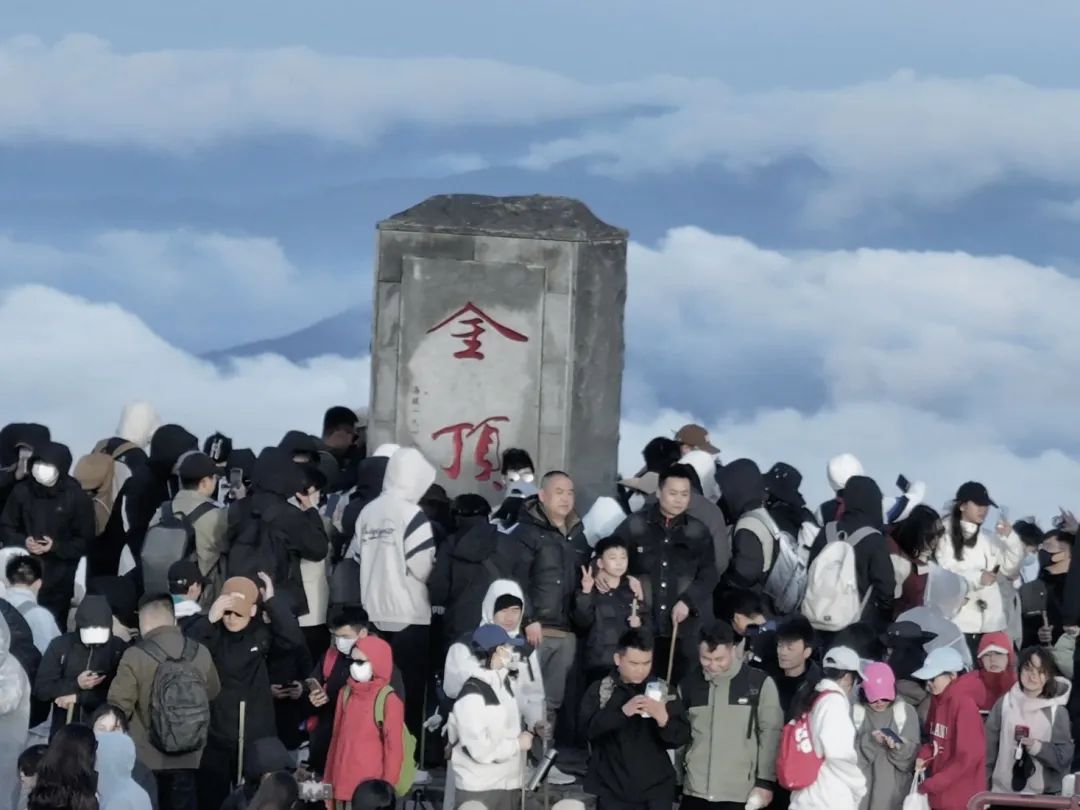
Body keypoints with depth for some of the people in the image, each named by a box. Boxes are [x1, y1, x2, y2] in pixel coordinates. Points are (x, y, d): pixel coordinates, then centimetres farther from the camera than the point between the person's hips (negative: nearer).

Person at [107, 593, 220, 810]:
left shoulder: (135, 656, -15)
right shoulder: (200, 653, -2)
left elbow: (119, 707, -12)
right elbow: (212, 692, 17)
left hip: (146, 759, -3)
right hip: (187, 757, 3)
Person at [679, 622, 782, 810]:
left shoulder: (760, 683, -3)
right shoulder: (689, 685, 8)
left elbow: (771, 735, -3)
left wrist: (765, 781, -7)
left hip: (741, 794, -4)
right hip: (695, 791, 4)